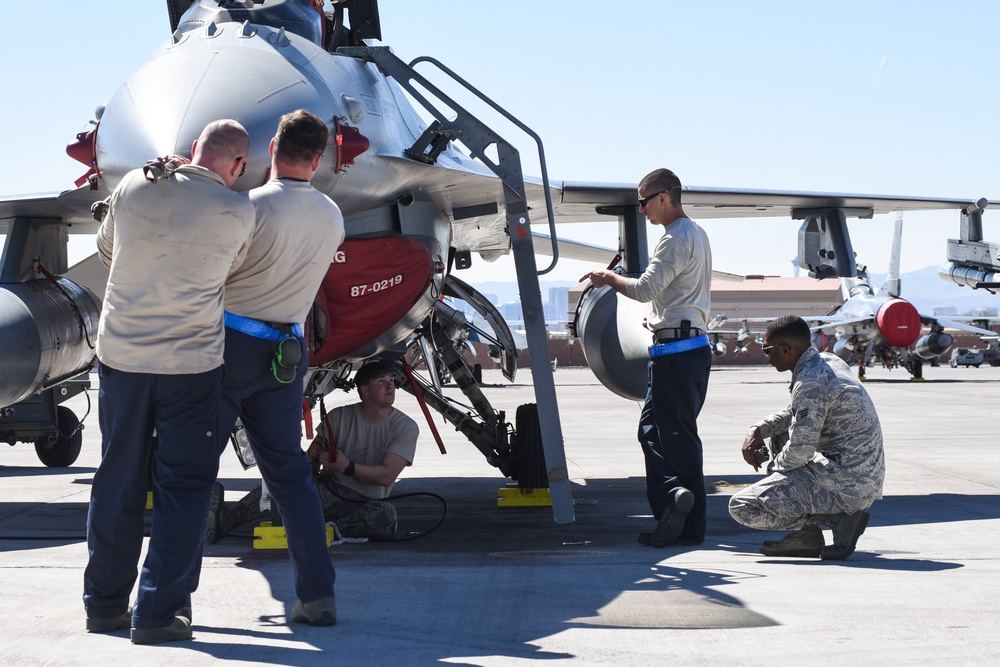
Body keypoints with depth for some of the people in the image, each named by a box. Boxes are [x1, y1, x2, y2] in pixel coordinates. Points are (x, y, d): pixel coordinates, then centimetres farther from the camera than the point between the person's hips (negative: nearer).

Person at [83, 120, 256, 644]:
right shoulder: (238, 213, -8)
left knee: (117, 482, 13)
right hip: (191, 361, -4)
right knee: (183, 487, 5)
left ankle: (105, 604, 21)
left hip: (120, 354, 4)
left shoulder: (133, 186, 0)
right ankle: (158, 612, 2)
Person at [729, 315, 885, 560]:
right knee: (780, 435, 30)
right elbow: (794, 413, 23)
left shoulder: (811, 383, -19)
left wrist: (774, 466, 2)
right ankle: (806, 536, 17)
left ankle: (837, 517, -9)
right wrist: (758, 430, 8)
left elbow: (800, 450, -19)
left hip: (846, 484, -10)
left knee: (741, 507, -10)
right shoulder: (829, 362, 11)